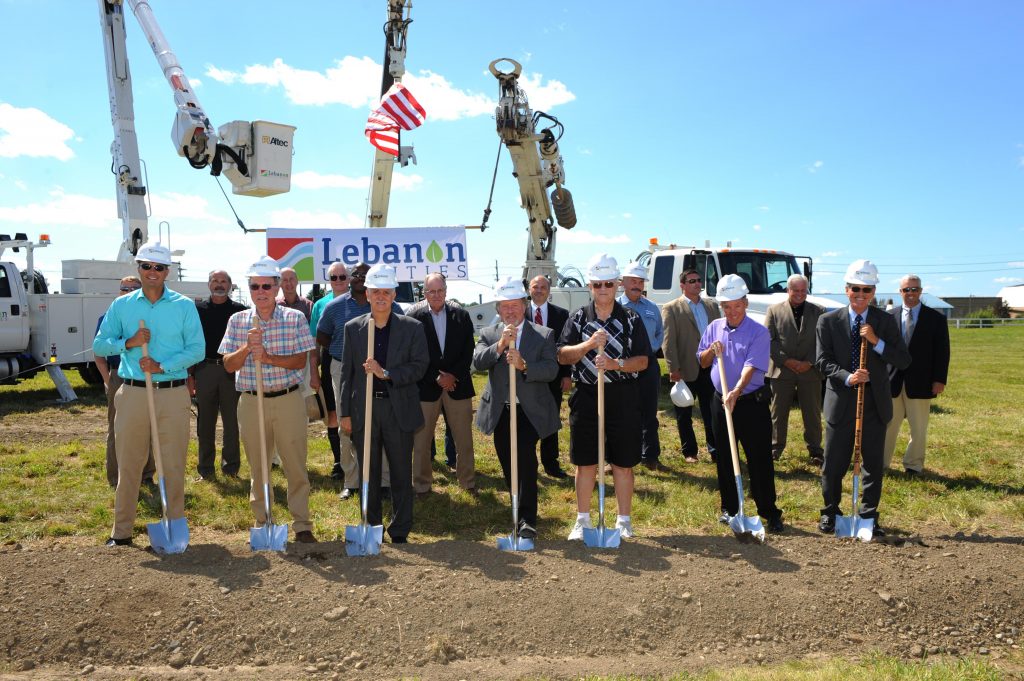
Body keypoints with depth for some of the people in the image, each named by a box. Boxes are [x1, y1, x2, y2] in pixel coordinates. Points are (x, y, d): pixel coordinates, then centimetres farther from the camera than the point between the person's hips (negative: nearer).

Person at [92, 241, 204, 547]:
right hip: (132, 393, 2)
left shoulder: (184, 306, 2)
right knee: (128, 465, 8)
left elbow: (197, 349, -3)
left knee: (173, 465, 4)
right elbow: (99, 345, 8)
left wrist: (162, 366, -14)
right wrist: (128, 342, -11)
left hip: (173, 394, -1)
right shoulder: (121, 305, 8)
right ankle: (121, 532, 19)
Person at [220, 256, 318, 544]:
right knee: (257, 468, 11)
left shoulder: (295, 318, -1)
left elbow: (301, 361, -7)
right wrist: (247, 347, -16)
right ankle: (262, 524, 25)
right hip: (251, 401, 2)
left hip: (289, 400, -2)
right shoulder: (237, 321, 5)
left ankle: (302, 526, 13)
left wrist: (268, 357, -20)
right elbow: (229, 365, 2)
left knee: (296, 466, 2)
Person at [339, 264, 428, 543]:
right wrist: (345, 413, 3)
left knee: (401, 475, 6)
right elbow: (347, 372, 5)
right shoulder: (353, 328, 5)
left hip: (399, 410, -1)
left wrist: (386, 373, -19)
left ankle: (400, 531, 19)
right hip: (364, 409, 2)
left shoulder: (412, 328, -1)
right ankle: (371, 528, 25)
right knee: (368, 475, 12)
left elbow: (420, 366, -7)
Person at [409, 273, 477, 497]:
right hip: (426, 386, -2)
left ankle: (468, 480, 22)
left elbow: (468, 351, 2)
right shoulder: (414, 316, -4)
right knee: (421, 439, 5)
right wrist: (436, 378, -11)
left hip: (457, 384, 2)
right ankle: (422, 484, 18)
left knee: (464, 437, 8)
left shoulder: (461, 316, 3)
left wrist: (454, 375, -10)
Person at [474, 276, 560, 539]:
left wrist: (524, 365, -28)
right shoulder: (488, 335, 5)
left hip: (530, 411, -3)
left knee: (526, 461, -15)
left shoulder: (544, 335, 0)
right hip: (500, 412, 3)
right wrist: (500, 345, -28)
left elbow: (551, 370, -12)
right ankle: (520, 510, 32)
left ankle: (528, 520, -6)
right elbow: (477, 362, -12)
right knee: (508, 465, 13)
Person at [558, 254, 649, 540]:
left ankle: (624, 520, 21)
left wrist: (615, 363, -20)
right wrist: (588, 344, -19)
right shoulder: (578, 318, 4)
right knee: (586, 462, 8)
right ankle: (582, 519, 21)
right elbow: (562, 356, -3)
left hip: (622, 397, -1)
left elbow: (643, 361, -2)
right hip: (586, 396, 1)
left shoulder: (631, 319, 2)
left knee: (623, 462, 7)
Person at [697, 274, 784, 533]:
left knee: (760, 459, -1)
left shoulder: (759, 332, -10)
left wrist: (736, 392, -36)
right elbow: (702, 362, 13)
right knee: (725, 458, 12)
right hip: (720, 401, 5)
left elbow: (751, 367, -21)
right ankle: (729, 508, 25)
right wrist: (712, 351, -9)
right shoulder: (714, 328, 6)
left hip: (751, 402, -5)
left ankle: (769, 513, 9)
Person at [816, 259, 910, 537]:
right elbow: (822, 361, -4)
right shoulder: (828, 321, 0)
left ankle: (869, 516, 23)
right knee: (833, 463, 6)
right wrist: (848, 377, -21)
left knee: (873, 463, 9)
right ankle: (830, 512, 24)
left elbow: (904, 361, -2)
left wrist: (876, 341, -17)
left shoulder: (885, 321, 2)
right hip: (841, 402, -1)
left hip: (875, 403, 1)